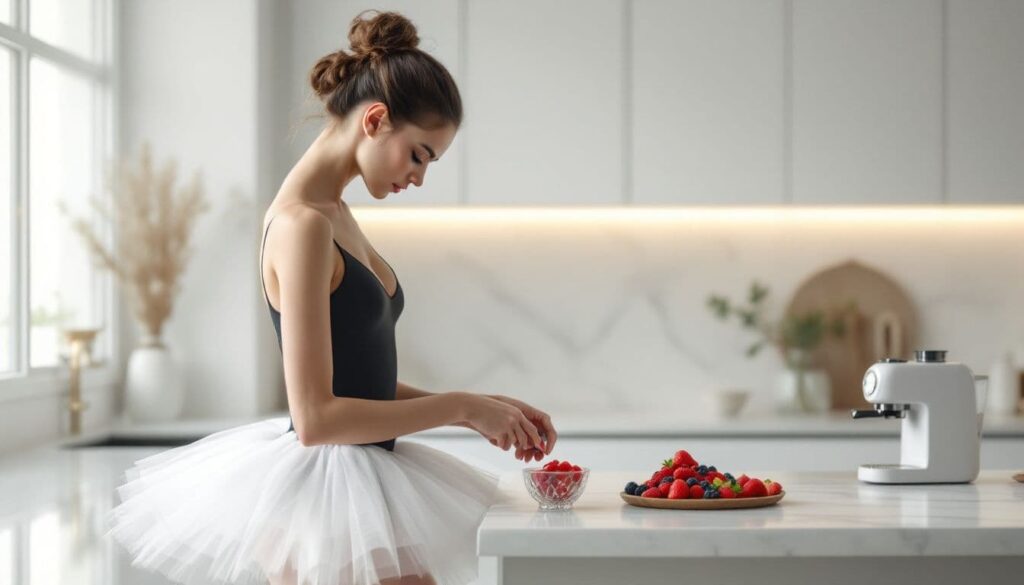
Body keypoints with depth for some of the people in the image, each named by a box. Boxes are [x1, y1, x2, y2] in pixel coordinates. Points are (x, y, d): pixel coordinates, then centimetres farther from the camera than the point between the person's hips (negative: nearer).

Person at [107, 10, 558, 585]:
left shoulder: (337, 216, 12)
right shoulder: (302, 224, -17)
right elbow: (317, 417, -21)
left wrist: (478, 409, 5)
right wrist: (460, 406, -14)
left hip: (357, 487, 9)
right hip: (323, 493, -9)